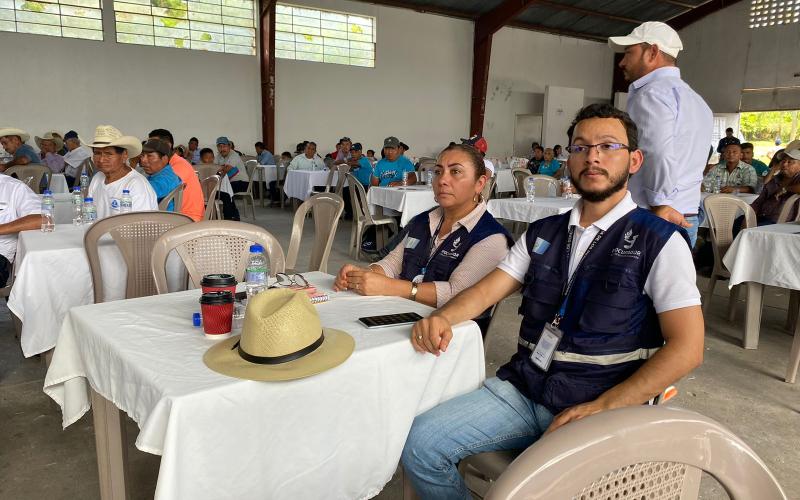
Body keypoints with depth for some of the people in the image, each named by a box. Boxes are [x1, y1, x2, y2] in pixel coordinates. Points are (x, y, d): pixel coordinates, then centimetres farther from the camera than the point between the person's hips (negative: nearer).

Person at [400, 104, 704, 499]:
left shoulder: (660, 241, -3)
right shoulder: (543, 233, 13)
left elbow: (686, 347, -9)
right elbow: (486, 290, 8)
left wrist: (600, 409, -17)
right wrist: (442, 318, -15)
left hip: (605, 406, -4)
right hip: (520, 389, 5)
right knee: (419, 443, -11)